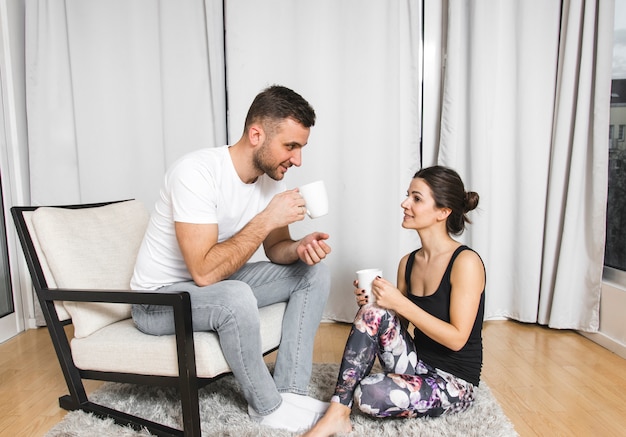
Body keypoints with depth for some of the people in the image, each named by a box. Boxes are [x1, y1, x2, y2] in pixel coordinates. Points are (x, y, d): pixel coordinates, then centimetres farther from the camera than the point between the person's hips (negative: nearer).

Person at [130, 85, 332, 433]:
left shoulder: (272, 175, -6)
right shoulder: (197, 172, -29)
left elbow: (275, 249, 3)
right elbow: (205, 271, -34)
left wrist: (300, 247, -19)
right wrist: (267, 219, -31)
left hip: (219, 283, 8)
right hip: (160, 299, -7)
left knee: (314, 272, -4)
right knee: (236, 296, -38)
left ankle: (289, 391, -7)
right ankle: (268, 407, -10)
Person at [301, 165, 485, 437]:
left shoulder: (465, 262, -17)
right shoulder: (408, 262, 3)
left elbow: (457, 338, -20)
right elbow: (398, 327, 9)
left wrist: (400, 303, -25)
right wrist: (371, 303, -11)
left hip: (454, 383, -6)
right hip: (418, 364, 6)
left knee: (370, 395, -31)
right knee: (374, 311, -22)